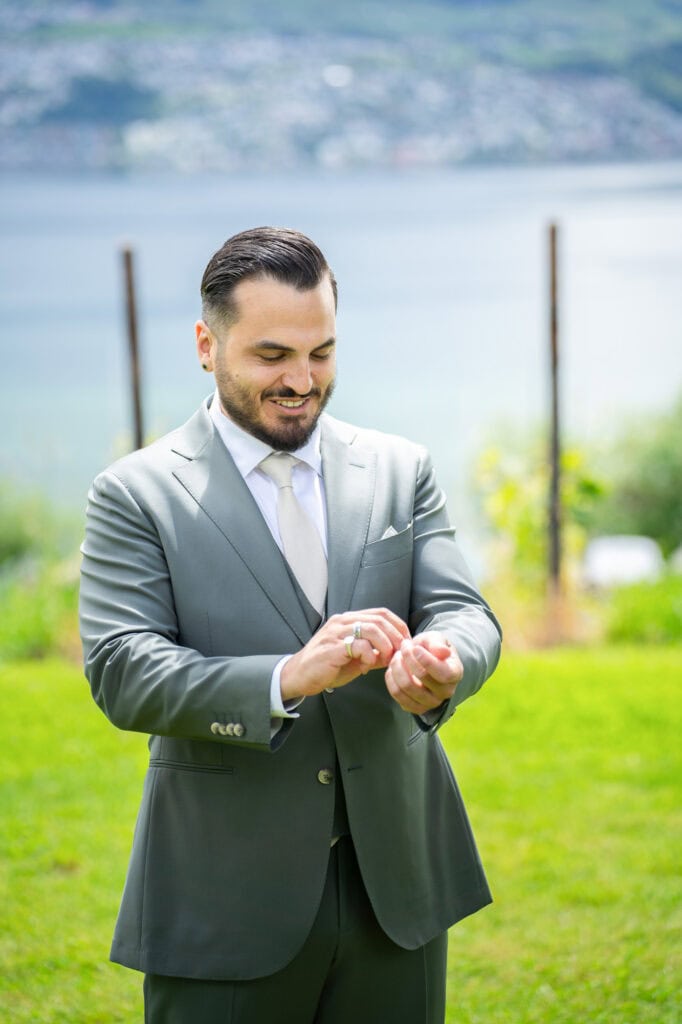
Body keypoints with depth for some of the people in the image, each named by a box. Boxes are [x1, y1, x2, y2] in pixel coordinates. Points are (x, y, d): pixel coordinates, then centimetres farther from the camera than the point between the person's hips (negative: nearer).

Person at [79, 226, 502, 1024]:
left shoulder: (400, 471, 8)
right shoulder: (136, 495, -4)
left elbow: (465, 613, -1)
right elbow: (121, 673, -14)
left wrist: (443, 664, -26)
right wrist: (288, 678, -30)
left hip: (396, 886, 4)